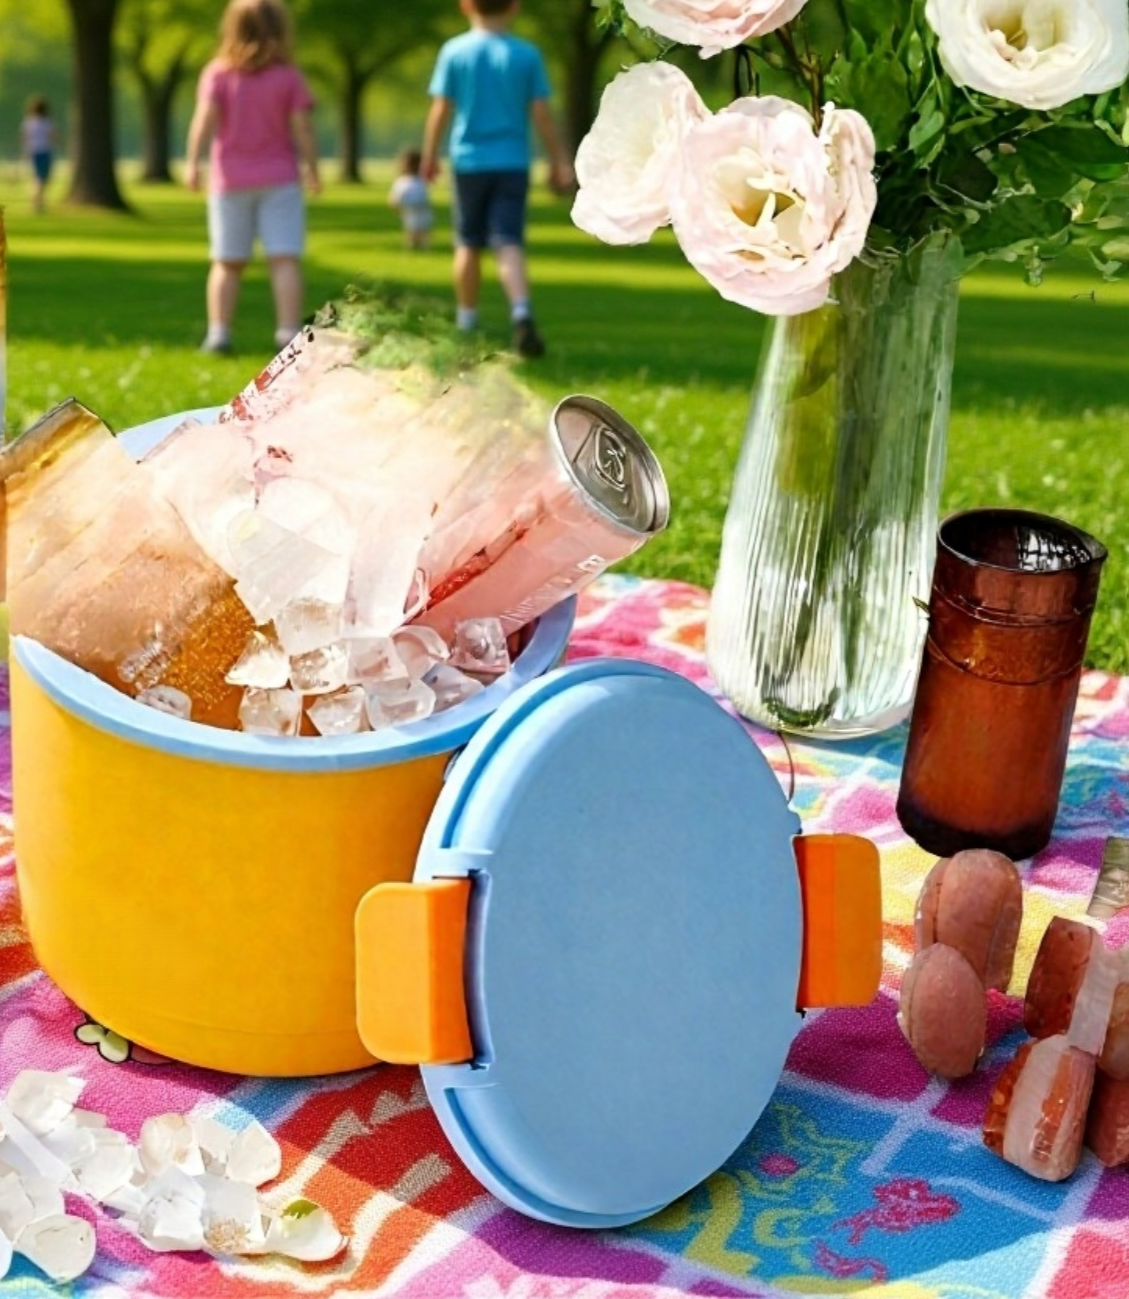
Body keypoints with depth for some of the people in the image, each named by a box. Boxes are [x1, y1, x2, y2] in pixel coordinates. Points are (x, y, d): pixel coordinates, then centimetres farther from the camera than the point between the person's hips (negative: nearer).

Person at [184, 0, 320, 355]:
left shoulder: (217, 74, -1)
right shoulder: (289, 77, -3)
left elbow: (205, 118, -12)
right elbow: (302, 128, -6)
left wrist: (192, 161, -11)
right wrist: (312, 169, 3)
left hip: (230, 180, 2)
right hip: (279, 179, -2)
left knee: (227, 262, 10)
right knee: (285, 259, -5)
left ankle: (218, 332, 4)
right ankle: (288, 332, -15)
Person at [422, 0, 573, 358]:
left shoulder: (454, 51, -1)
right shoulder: (527, 54, -1)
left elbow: (440, 110, -1)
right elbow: (541, 114, -2)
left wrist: (429, 157, 9)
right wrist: (559, 161, 6)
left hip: (469, 160, 1)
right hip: (512, 163, -1)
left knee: (468, 244, 13)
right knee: (509, 243, -6)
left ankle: (467, 323, 23)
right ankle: (521, 311, -29)